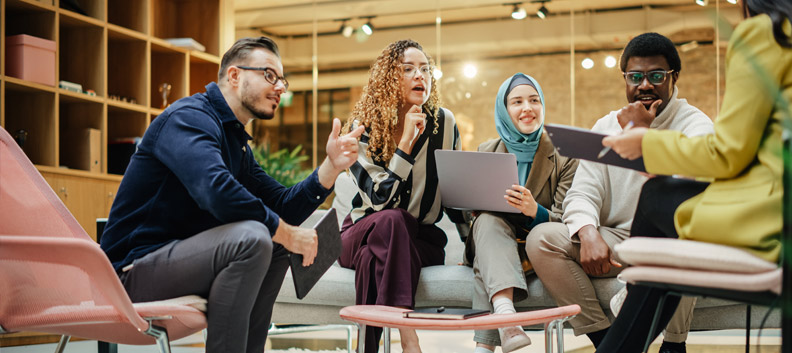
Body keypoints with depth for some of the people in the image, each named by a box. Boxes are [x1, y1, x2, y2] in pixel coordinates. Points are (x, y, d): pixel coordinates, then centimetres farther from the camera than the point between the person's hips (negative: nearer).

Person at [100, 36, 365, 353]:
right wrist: (287, 234, -20)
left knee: (277, 248, 12)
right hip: (135, 269, -10)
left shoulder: (238, 142, 17)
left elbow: (283, 207, 11)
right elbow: (217, 191, -31)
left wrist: (332, 165, -3)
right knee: (252, 237, -27)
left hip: (177, 257, 10)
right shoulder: (190, 117, -13)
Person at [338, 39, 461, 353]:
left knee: (375, 259, -34)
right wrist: (406, 141, -22)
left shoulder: (444, 123, 0)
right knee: (390, 220, -37)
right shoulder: (363, 128, -7)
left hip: (421, 238, 1)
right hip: (363, 232, -1)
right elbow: (380, 201, -19)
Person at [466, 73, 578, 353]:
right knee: (488, 221, -32)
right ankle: (505, 312, -57)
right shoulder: (486, 152, 9)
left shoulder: (563, 156, 0)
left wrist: (535, 211, -31)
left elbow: (563, 221, -8)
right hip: (490, 244, 2)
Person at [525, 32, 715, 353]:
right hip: (615, 244, 4)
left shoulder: (696, 125, -5)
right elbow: (582, 193, -1)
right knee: (541, 238, -17)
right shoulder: (606, 127, 9)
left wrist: (639, 134, -19)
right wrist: (589, 234, -22)